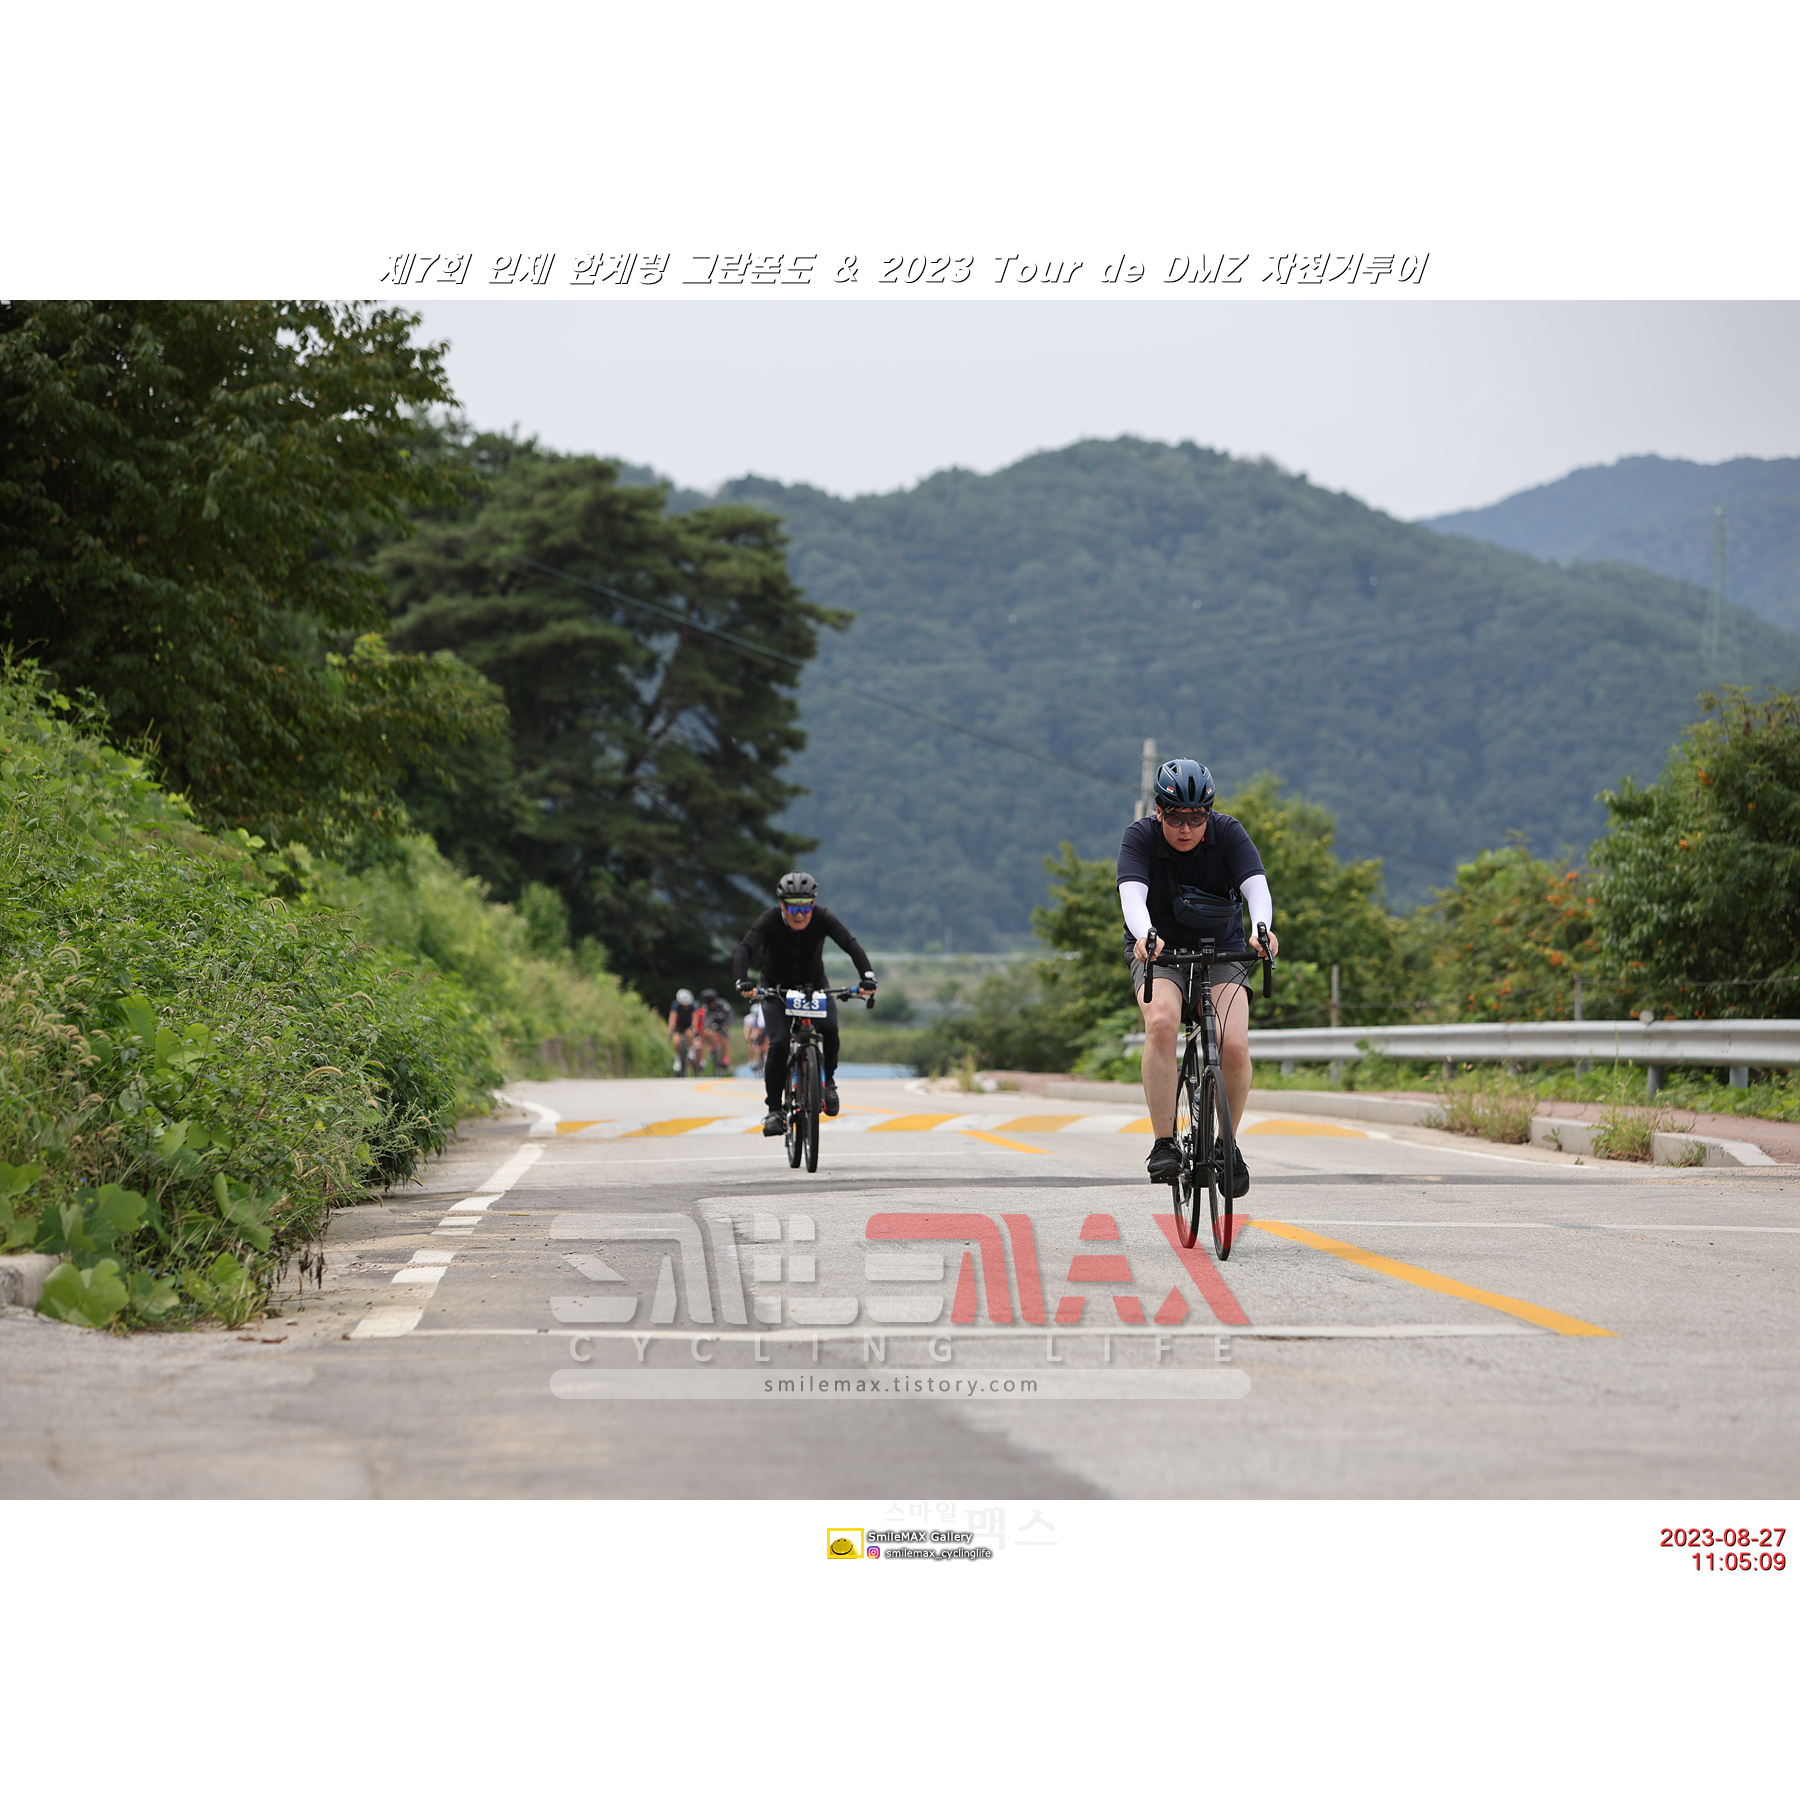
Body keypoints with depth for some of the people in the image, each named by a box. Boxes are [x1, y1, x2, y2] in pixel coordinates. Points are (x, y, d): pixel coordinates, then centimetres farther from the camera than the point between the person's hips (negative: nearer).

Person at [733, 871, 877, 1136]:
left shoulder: (822, 919, -22)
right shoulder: (769, 920, -26)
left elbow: (851, 945, -31)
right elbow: (744, 950, -38)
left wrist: (868, 975, -48)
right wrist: (742, 981, -57)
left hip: (814, 985, 1)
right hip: (776, 988, -1)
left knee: (829, 1028, -26)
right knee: (779, 1043, -21)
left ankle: (827, 1079, 1)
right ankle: (774, 1110, -11)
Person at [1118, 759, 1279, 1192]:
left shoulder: (1228, 833, -12)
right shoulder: (1140, 837, -14)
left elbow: (1256, 885, -25)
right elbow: (1132, 893, -30)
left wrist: (1262, 928, -47)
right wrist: (1145, 935, -52)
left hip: (1222, 953, 1)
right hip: (1159, 954, -1)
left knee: (1234, 1047, -20)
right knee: (1162, 1022, -32)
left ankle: (1228, 1144, 6)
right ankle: (1163, 1144, -27)